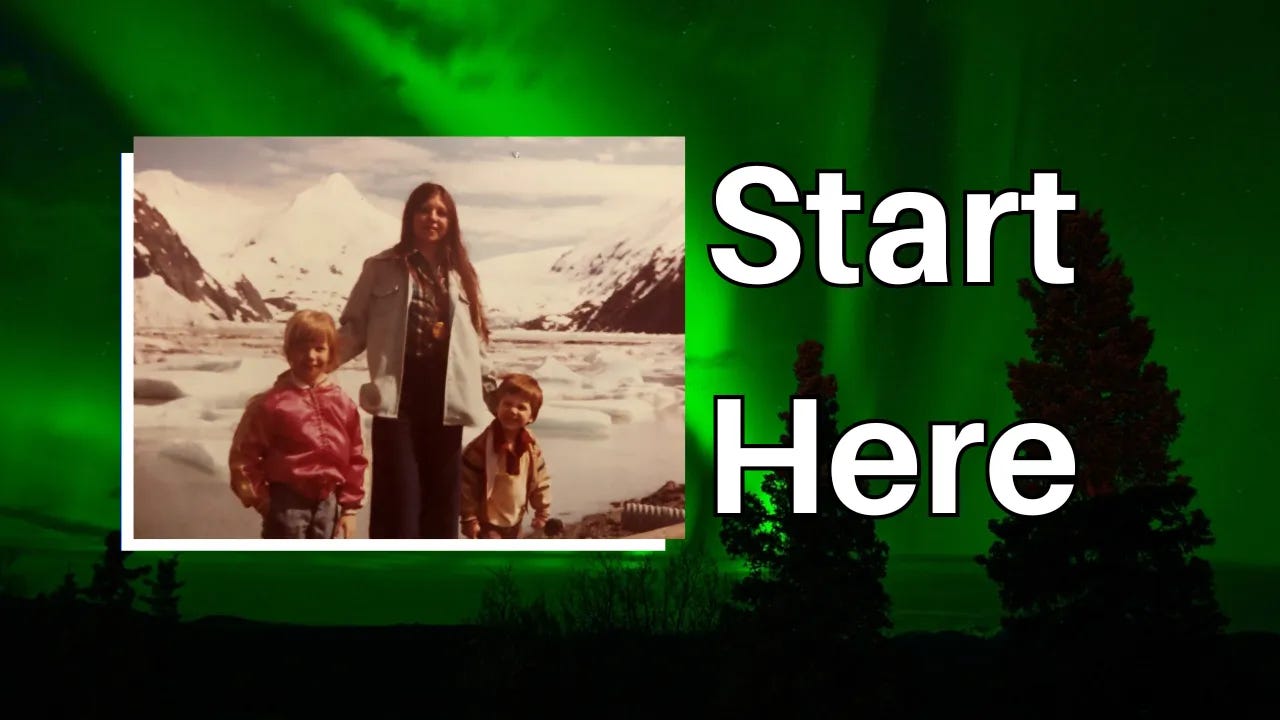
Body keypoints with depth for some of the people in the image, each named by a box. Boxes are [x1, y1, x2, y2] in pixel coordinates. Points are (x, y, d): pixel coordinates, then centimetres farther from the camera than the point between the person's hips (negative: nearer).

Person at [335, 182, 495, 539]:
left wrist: (492, 387, 13)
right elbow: (354, 328, 2)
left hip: (444, 399, 4)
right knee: (398, 497, -8)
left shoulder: (460, 274, 15)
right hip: (398, 396, -4)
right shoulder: (382, 268, 4)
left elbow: (476, 338, 19)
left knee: (441, 497, 8)